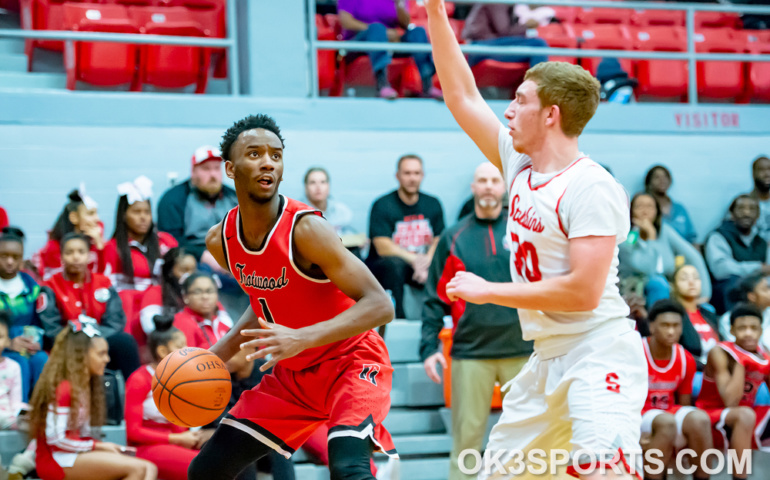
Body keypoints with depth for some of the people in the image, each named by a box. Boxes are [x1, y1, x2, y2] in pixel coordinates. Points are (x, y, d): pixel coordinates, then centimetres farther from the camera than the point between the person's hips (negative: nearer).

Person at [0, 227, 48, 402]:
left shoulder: (31, 286, 12)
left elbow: (40, 323, 12)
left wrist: (36, 343, -10)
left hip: (30, 347, 3)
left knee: (42, 361, -29)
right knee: (20, 363, -33)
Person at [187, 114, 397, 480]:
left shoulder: (304, 228, -24)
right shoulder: (221, 241, -4)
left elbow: (379, 306, -28)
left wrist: (302, 337, -39)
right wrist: (217, 355, 2)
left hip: (352, 361, -7)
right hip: (293, 372, 7)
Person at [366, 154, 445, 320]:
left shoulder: (433, 204, 8)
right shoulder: (382, 205, -6)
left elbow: (438, 243, 2)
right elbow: (383, 247, -14)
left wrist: (427, 263, -20)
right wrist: (414, 259, -27)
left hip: (420, 266, 4)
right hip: (382, 265, -4)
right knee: (394, 264, -38)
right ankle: (397, 319, -36)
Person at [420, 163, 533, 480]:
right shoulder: (454, 237, 7)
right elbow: (436, 299, 6)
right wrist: (429, 347, -3)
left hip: (522, 351, 0)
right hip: (470, 353, 0)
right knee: (466, 434, 1)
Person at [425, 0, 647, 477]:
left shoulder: (592, 188, -15)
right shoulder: (520, 166, 9)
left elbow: (584, 291, -22)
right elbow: (462, 98, 19)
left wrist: (488, 291, -13)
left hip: (600, 352, -9)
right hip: (546, 360, 9)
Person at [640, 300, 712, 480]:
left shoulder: (686, 360, 3)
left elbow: (684, 404, 9)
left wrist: (682, 435, -10)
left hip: (670, 413, 4)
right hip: (639, 416, -4)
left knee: (700, 419, -26)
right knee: (666, 422, -36)